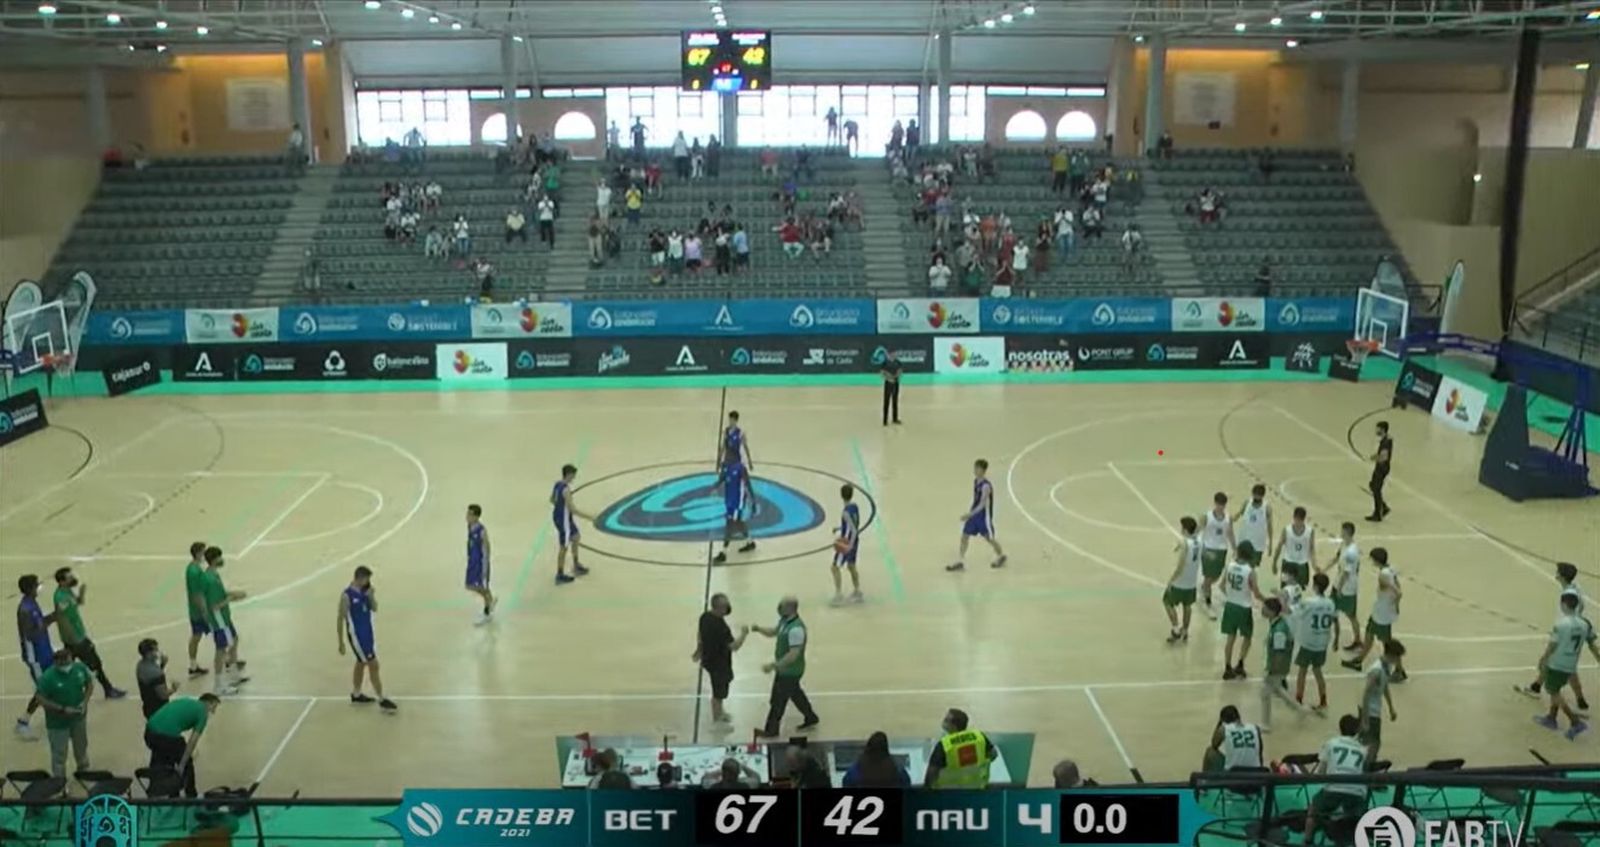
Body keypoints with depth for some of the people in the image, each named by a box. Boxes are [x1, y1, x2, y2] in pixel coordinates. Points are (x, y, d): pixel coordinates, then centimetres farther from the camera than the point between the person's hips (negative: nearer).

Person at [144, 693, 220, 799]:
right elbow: (192, 741, 0)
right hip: (168, 734, -6)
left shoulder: (185, 701, 29)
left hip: (150, 730, 6)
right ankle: (191, 796, 30)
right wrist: (181, 765, 2)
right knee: (187, 764, 19)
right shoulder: (202, 712, 9)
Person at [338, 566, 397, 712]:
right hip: (356, 635, -7)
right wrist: (341, 642, -11)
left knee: (362, 663, 21)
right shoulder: (347, 596, -20)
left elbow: (374, 609, 3)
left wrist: (371, 597, -17)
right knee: (373, 665, -6)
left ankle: (356, 694, 38)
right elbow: (340, 619, -13)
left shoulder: (366, 591, -1)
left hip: (368, 632, 7)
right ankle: (381, 700, 1)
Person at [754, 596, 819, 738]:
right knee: (795, 694, 25)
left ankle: (771, 730, 24)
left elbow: (793, 654, -32)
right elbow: (773, 632, 14)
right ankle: (811, 719, 43)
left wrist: (773, 665, -30)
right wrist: (759, 629, -5)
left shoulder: (796, 629, -33)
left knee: (778, 700, 7)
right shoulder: (785, 620, -2)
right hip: (785, 669, 9)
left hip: (790, 671, -9)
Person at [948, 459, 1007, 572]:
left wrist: (969, 514, -34)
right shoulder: (975, 481, 2)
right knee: (964, 536, 3)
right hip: (974, 514, 8)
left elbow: (982, 504, -28)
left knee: (989, 538, 10)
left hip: (984, 516, -7)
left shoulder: (986, 486, -25)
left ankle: (1001, 556, 36)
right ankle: (960, 562, 9)